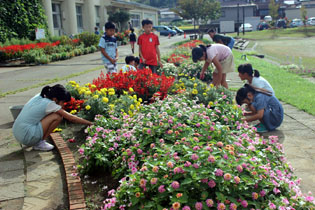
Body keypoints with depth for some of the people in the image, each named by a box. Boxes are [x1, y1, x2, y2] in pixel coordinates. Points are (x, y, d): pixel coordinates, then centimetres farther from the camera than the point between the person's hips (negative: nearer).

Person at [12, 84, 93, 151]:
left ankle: (37, 141, 14)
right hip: (27, 137, -8)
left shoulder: (39, 96, 7)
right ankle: (39, 143, -2)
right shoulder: (49, 104, -13)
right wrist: (89, 123, -2)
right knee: (58, 116, -10)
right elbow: (71, 117, -9)